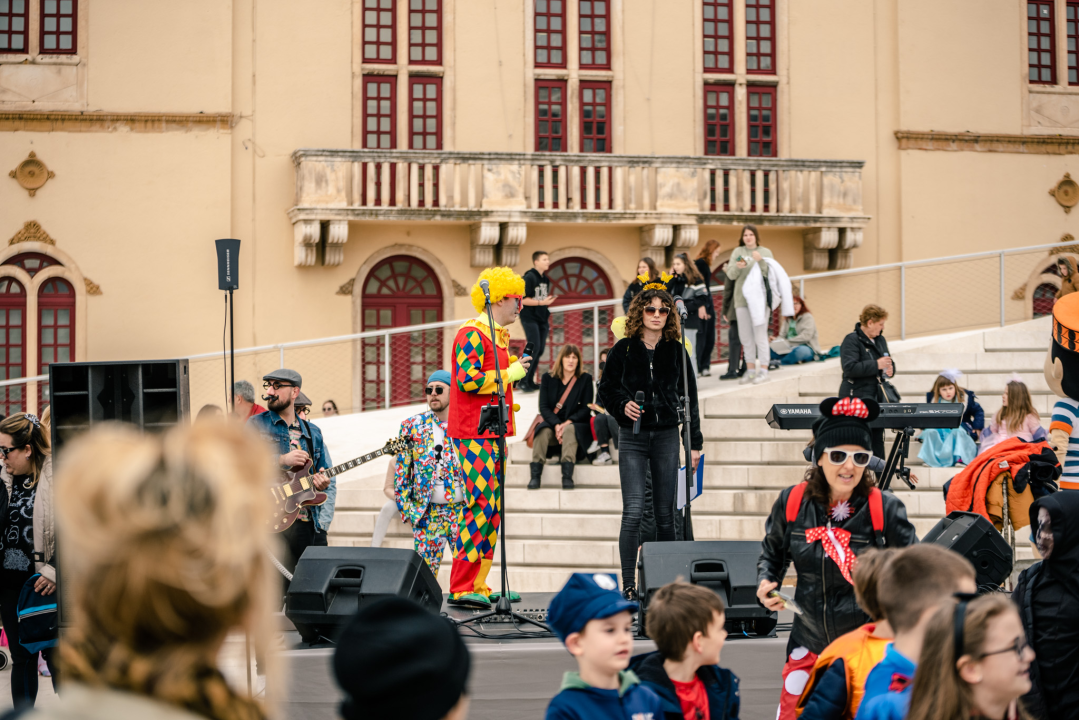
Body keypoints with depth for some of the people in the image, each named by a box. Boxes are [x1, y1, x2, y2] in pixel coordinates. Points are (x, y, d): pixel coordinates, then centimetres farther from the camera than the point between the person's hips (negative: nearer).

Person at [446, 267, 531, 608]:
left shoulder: (499, 335, 20)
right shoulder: (471, 333, -11)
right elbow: (468, 379, -23)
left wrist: (515, 368, 15)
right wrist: (509, 374, -14)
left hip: (493, 433, 10)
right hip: (474, 434, -10)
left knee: (493, 507, 10)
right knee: (480, 504, -13)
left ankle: (479, 585, 14)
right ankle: (461, 588, -10)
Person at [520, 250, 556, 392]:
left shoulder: (545, 279, 13)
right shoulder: (529, 277, -12)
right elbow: (523, 300, -16)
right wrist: (541, 302, -23)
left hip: (542, 319, 8)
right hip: (529, 318, -8)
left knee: (540, 350, 6)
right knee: (534, 348, -14)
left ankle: (530, 381, 13)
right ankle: (523, 381, -8)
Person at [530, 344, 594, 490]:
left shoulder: (585, 379, 4)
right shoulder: (548, 378, 8)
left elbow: (586, 409, -2)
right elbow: (543, 407, -2)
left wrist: (568, 422, -18)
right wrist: (556, 425, -19)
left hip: (576, 425, -1)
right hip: (552, 424, 1)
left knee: (570, 429, -35)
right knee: (544, 430, -32)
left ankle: (567, 477, -48)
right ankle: (535, 476, -40)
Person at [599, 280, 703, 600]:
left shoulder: (677, 351, 8)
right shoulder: (623, 349, 3)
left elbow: (689, 398, 11)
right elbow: (606, 389, 9)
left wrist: (695, 442, 8)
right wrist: (622, 406, -12)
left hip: (667, 436, 2)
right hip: (633, 438, -2)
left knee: (665, 513, 4)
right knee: (634, 512, -11)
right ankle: (628, 585, -6)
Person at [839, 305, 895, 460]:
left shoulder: (880, 340, 15)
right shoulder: (852, 340, -10)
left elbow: (888, 362, 28)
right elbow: (849, 367, -22)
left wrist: (890, 369, 4)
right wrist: (876, 365, -21)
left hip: (878, 396, 8)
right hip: (857, 397, -8)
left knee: (877, 438, 9)